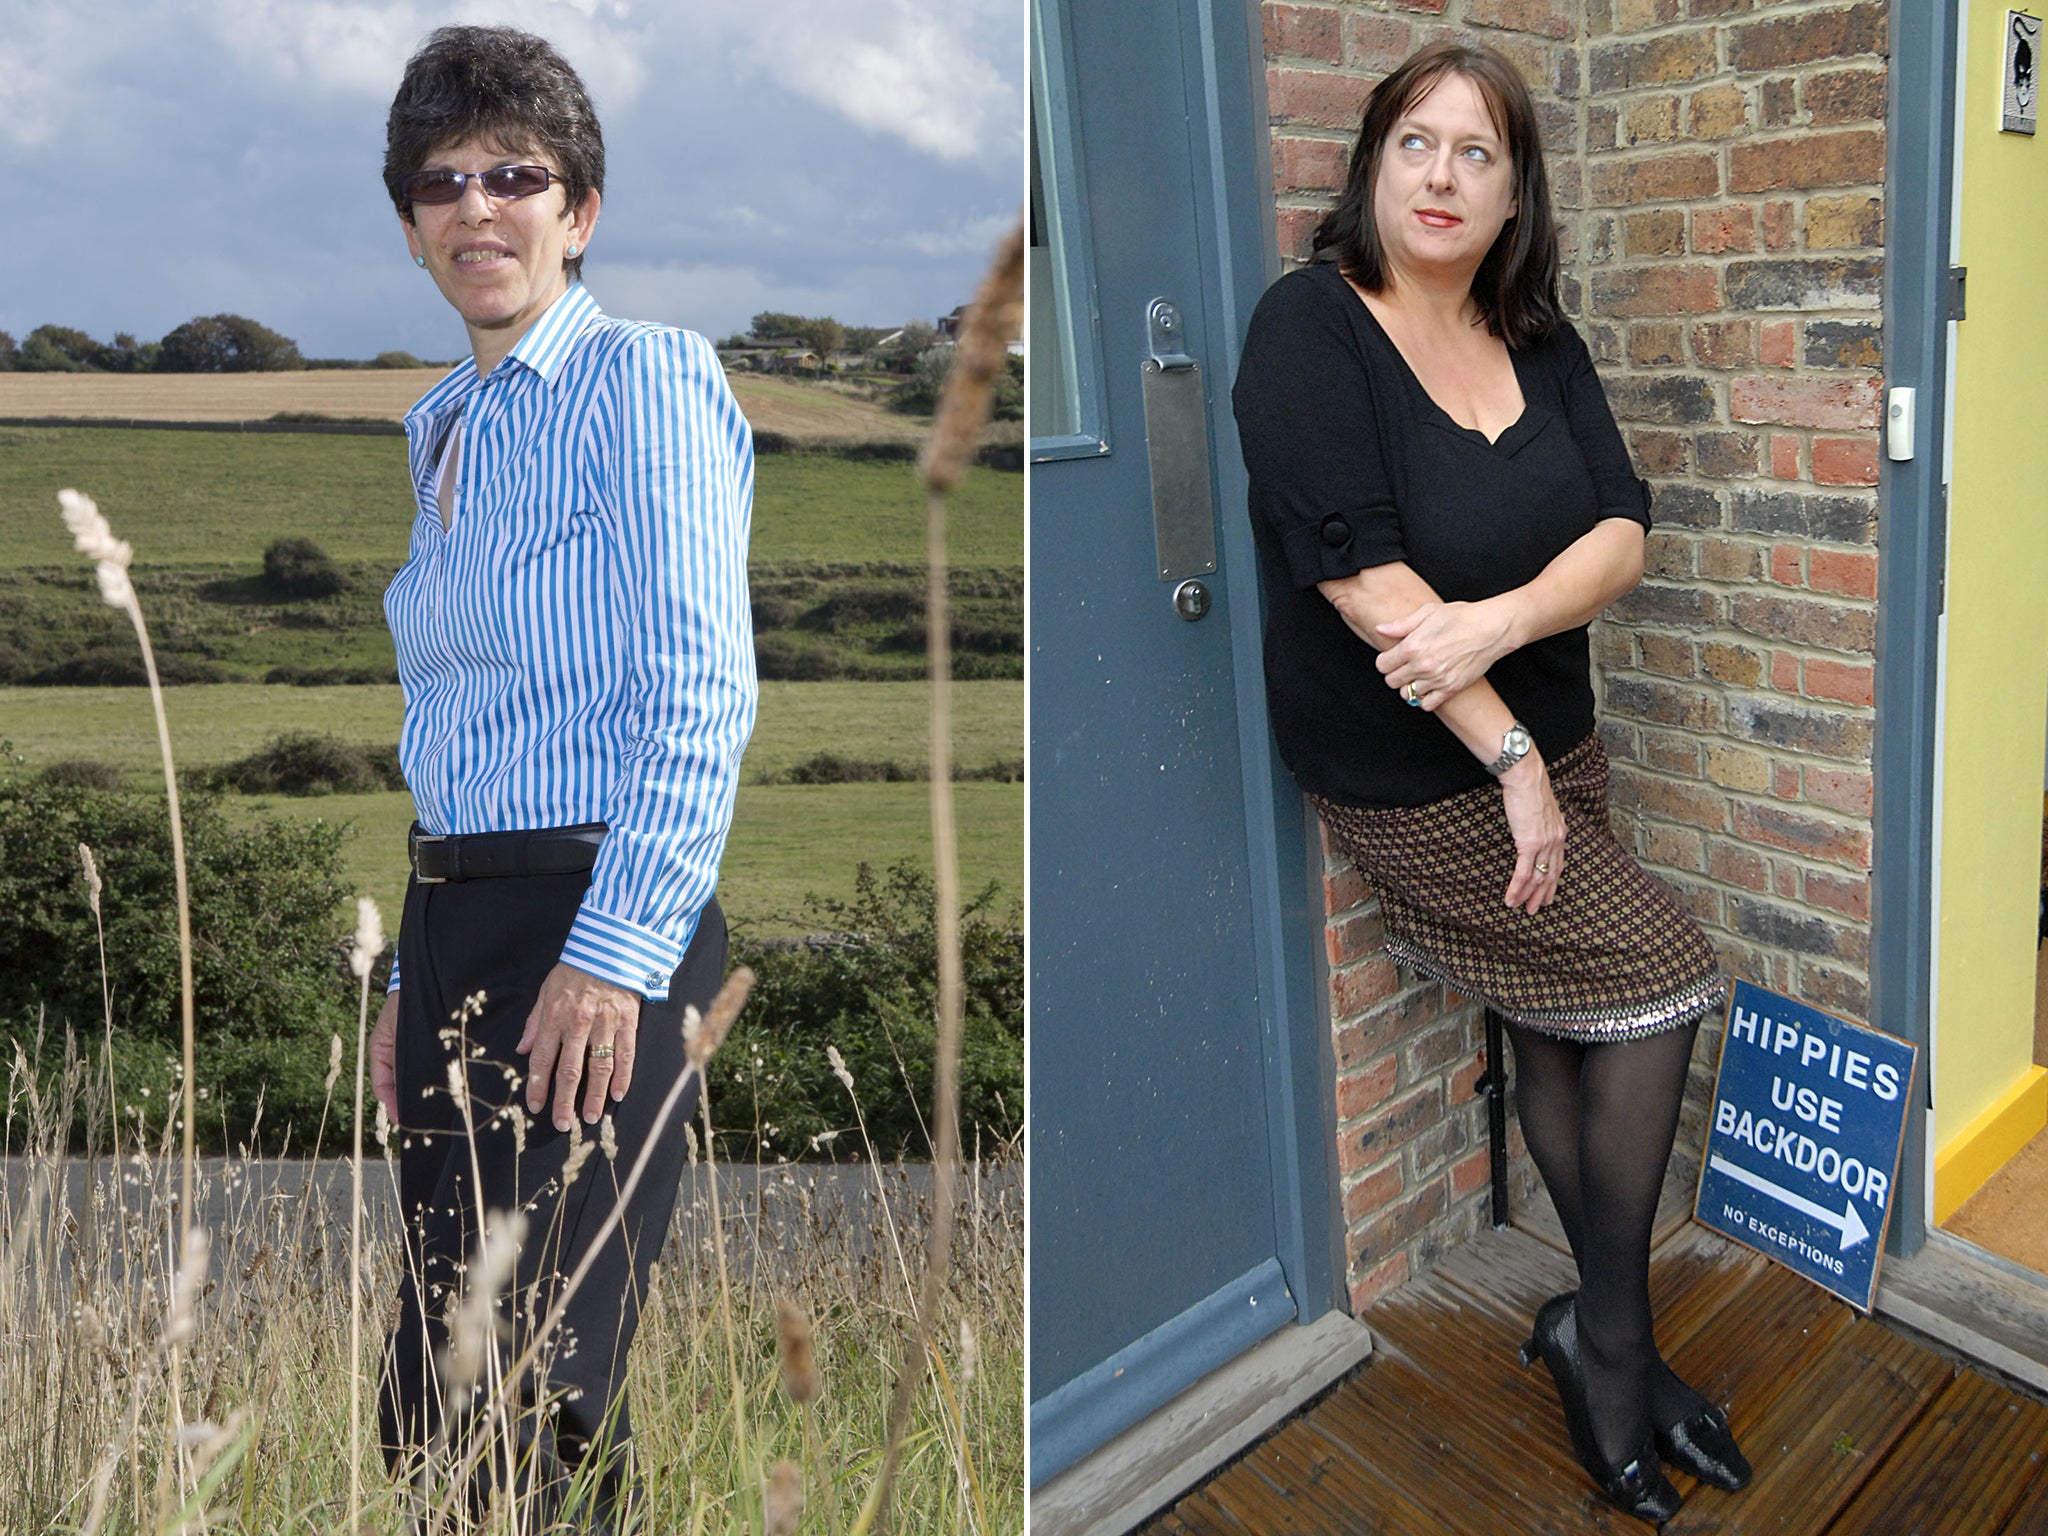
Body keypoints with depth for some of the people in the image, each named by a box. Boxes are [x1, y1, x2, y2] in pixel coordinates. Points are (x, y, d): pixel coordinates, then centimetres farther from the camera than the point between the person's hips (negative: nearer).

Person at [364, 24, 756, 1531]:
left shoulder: (643, 377, -5)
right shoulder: (444, 427, 18)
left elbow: (701, 698, -14)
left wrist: (612, 955, -21)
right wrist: (411, 981, 18)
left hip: (601, 922, -8)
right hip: (455, 923, 8)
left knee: (487, 1406, -9)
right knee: (430, 1413, 13)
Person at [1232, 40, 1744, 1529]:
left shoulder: (1538, 341, 5)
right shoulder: (1311, 328, -14)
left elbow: (1623, 532, -4)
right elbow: (1360, 575, -22)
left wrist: (1499, 620, -25)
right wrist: (1512, 760, -20)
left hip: (1550, 745, 6)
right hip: (1409, 780, -6)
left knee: (1566, 1036, 12)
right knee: (1668, 974, -6)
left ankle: (1605, 1335, 31)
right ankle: (1613, 1334, 16)